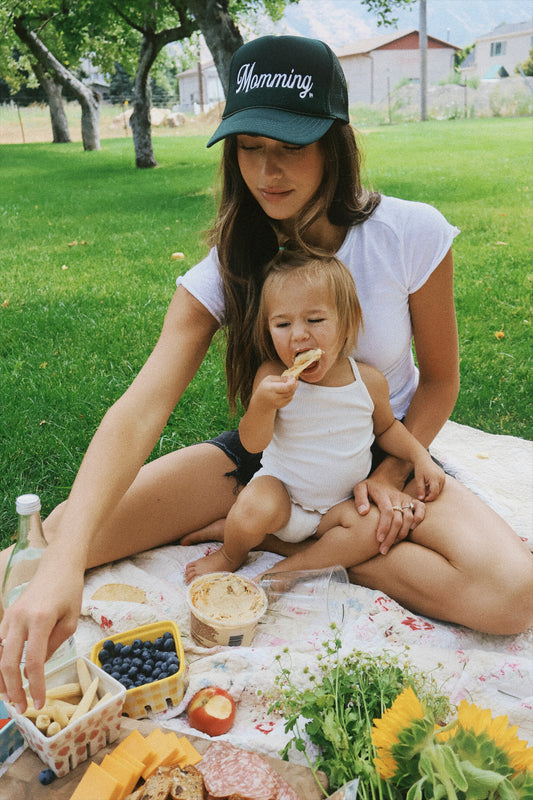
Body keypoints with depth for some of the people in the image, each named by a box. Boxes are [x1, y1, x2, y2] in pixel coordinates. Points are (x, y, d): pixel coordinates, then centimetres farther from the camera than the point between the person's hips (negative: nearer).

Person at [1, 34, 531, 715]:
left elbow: (439, 380, -2)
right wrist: (62, 564, -43)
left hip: (384, 450, 0)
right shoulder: (225, 270, -16)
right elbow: (140, 410, -29)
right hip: (267, 453, 1)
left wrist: (389, 476, -16)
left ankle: (282, 540, -11)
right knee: (55, 540, -14)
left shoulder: (410, 235, -17)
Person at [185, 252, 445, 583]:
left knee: (373, 530, -23)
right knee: (254, 513, -31)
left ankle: (286, 570, -12)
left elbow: (386, 427, 11)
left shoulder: (370, 381, -10)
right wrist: (263, 404, -39)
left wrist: (419, 455, -5)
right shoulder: (272, 377, -17)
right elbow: (252, 442, -20)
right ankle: (231, 555, 4)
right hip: (280, 488, -2)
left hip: (340, 502, 3)